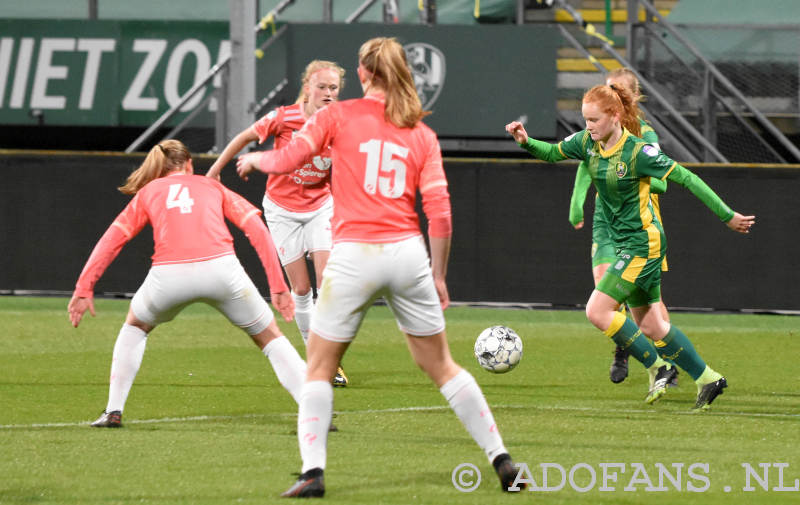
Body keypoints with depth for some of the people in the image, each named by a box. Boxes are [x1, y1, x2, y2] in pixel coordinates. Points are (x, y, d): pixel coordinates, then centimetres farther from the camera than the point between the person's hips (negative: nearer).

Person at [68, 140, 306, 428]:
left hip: (169, 274, 1)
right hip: (219, 268, 0)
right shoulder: (212, 187, 26)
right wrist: (278, 286, 13)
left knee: (135, 326, 32)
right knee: (268, 336, 16)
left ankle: (113, 411, 25)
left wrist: (84, 288, 15)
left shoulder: (148, 192, 27)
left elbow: (111, 240, 17)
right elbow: (256, 229, 15)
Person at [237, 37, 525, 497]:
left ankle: (313, 471, -2)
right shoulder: (422, 134, 9)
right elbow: (440, 213, 4)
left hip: (353, 253, -3)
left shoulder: (339, 116, 2)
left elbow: (287, 159, -3)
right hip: (407, 253, 3)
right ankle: (502, 460, 12)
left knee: (320, 368, 11)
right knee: (441, 364, 14)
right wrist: (439, 276, 13)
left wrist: (254, 159, 19)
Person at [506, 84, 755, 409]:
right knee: (649, 325, 11)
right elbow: (552, 153, 15)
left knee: (597, 311, -14)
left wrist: (727, 216, -13)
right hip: (624, 244, 8)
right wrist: (526, 142, -7)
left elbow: (686, 178, -16)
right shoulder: (587, 143, -1)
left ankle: (658, 367, 0)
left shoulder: (637, 152, -21)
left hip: (643, 244, -8)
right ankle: (707, 379, 22)